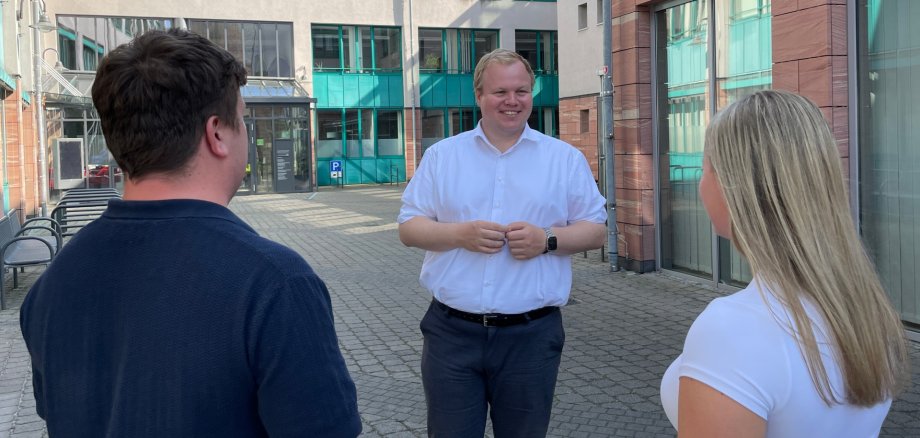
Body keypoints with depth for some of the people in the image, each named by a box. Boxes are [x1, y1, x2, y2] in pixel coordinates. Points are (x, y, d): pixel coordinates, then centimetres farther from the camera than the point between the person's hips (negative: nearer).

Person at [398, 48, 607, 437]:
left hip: (531, 335, 0)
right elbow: (409, 228, 5)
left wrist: (547, 239, -14)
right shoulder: (441, 155, 6)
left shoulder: (566, 159, 6)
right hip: (452, 332, 0)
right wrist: (460, 234, -14)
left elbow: (596, 230, 6)